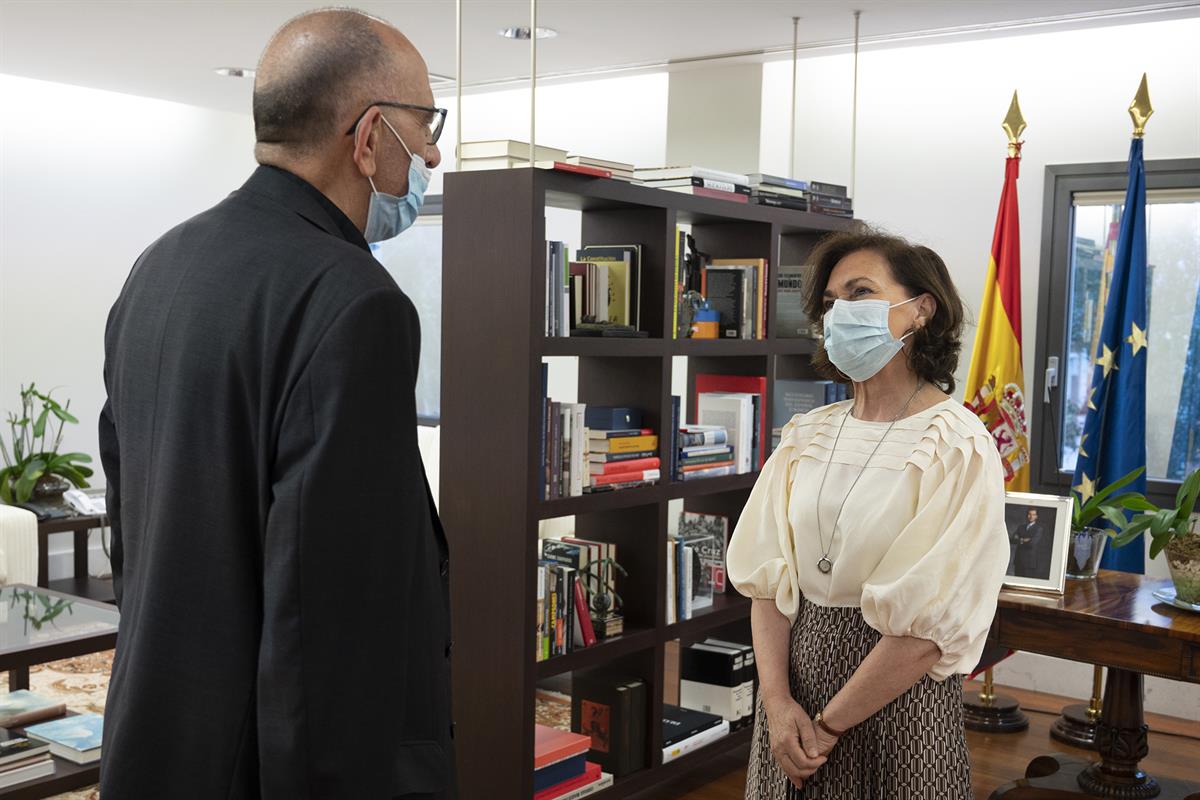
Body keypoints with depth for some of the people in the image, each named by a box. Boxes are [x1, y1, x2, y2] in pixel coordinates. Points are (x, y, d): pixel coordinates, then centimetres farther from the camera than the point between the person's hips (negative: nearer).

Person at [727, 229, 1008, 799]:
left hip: (897, 696, -4)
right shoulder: (805, 436, 2)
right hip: (794, 682, 5)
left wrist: (828, 725, -14)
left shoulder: (957, 447, -13)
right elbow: (768, 578, 0)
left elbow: (929, 628, -18)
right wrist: (777, 699, -12)